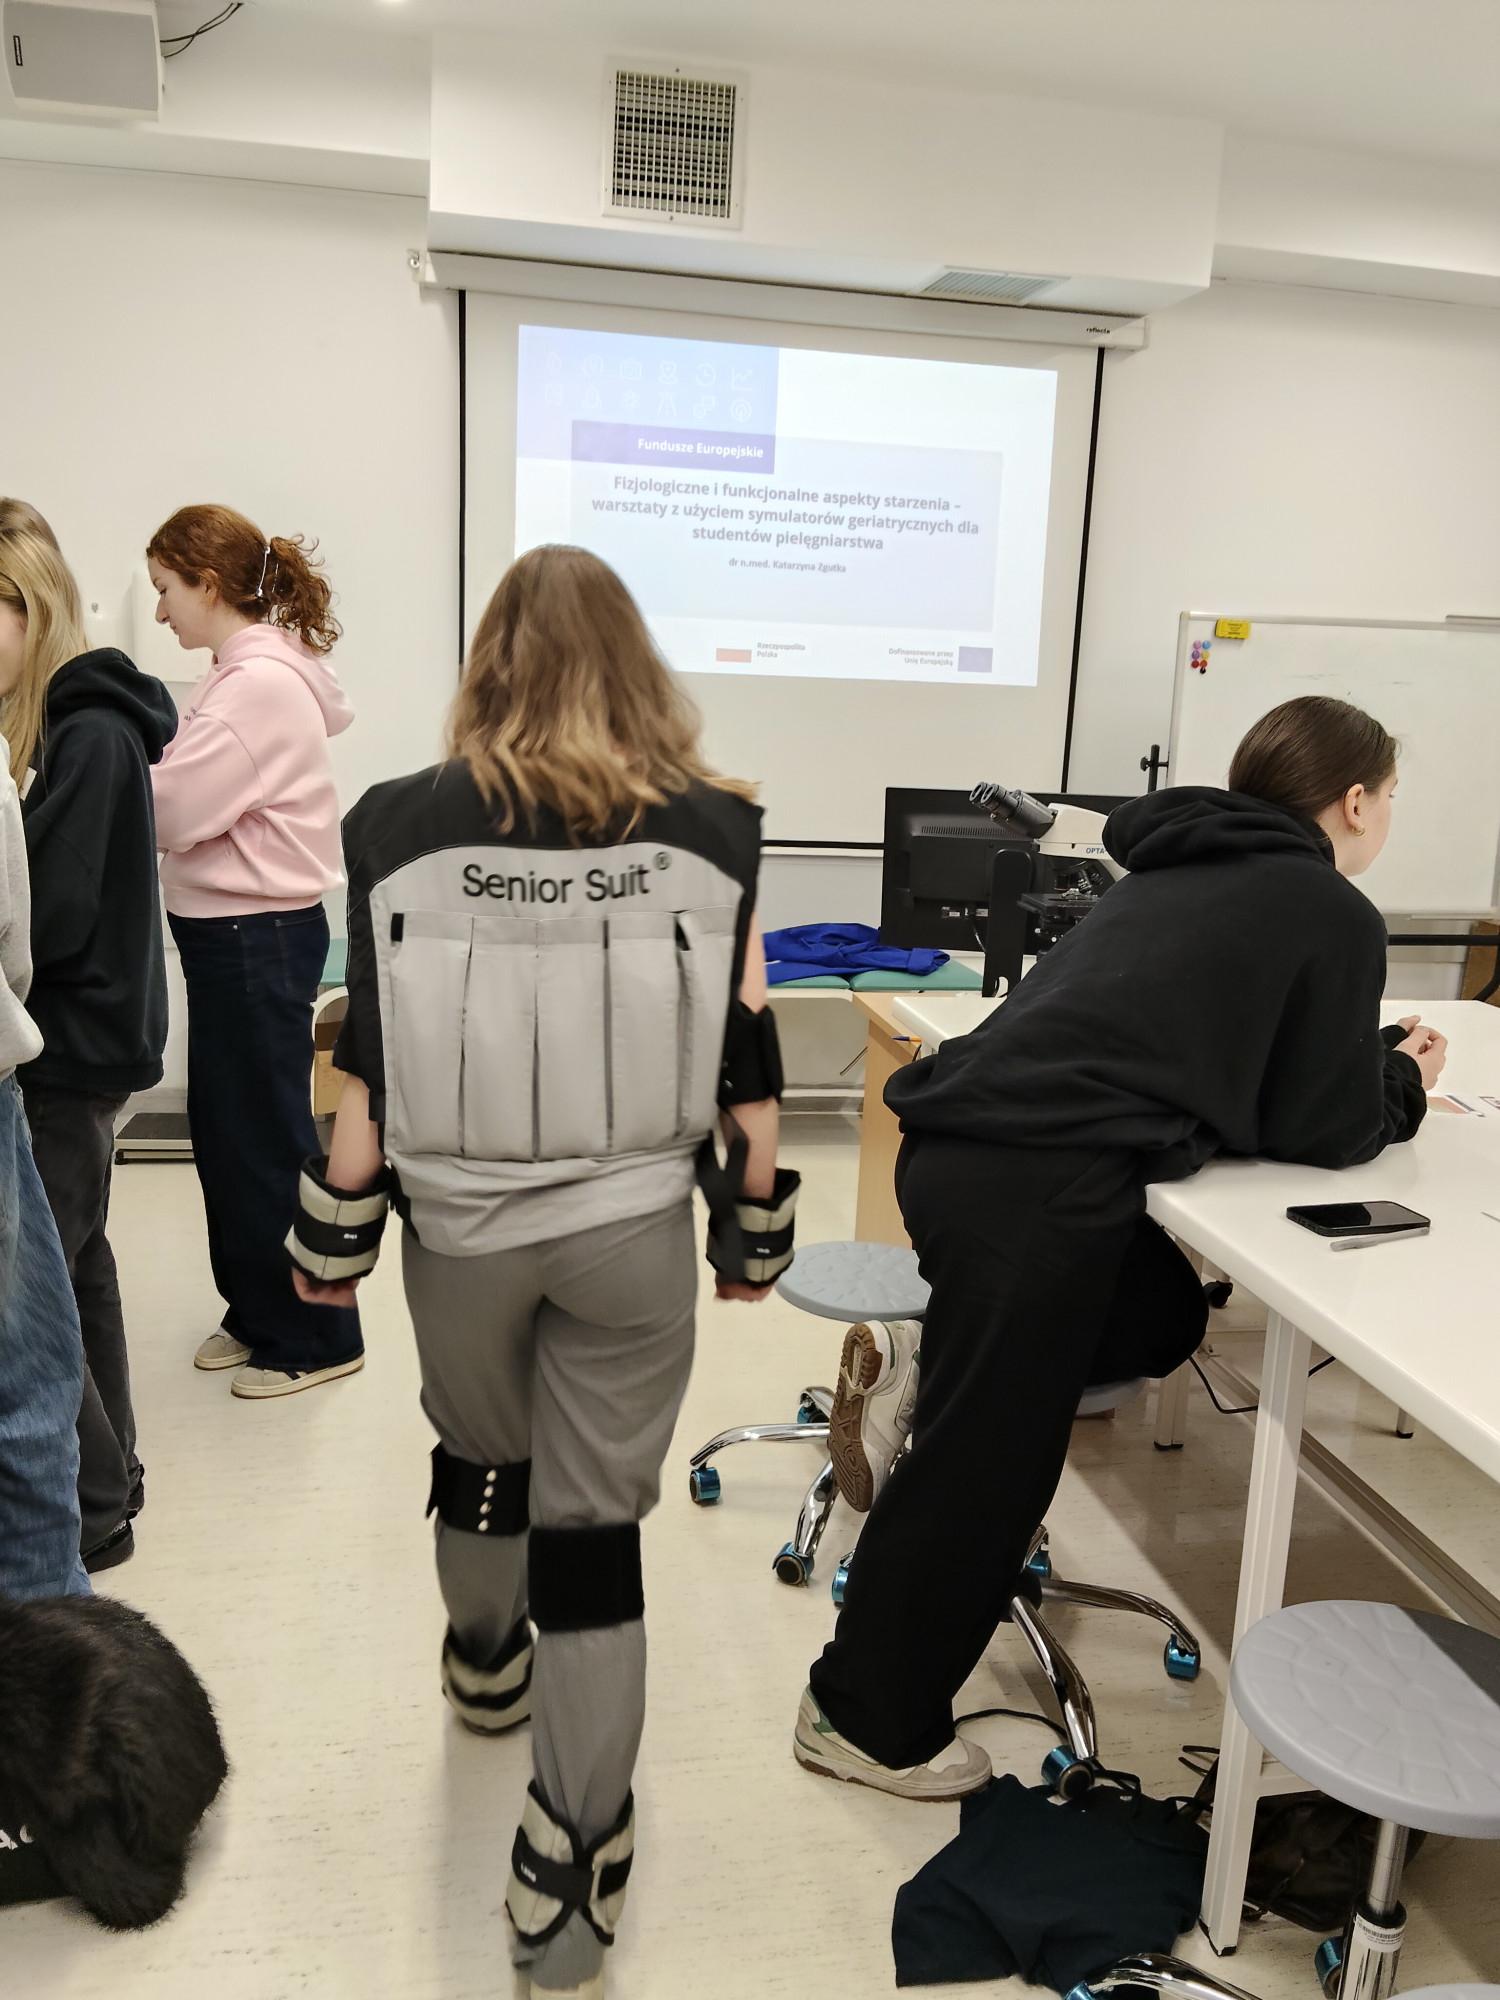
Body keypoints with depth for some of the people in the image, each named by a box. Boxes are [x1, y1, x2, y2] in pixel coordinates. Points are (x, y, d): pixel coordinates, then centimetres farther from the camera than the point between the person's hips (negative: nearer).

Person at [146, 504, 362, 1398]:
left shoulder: (260, 682, -19)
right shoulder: (252, 671, 12)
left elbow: (171, 810, -21)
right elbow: (209, 800, 10)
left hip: (257, 936, -10)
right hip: (237, 930, 10)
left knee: (266, 1139, 2)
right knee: (223, 1131, 17)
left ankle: (315, 1336, 18)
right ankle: (257, 1312, 32)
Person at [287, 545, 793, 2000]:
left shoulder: (399, 827, -10)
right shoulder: (713, 829, -8)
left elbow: (367, 1059, -7)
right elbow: (746, 1057, -5)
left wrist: (333, 1234, 5)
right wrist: (756, 1224, 8)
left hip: (460, 1223, 1)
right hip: (633, 1227, -1)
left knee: (477, 1455, 28)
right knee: (596, 1523, 11)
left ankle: (485, 1663, 56)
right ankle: (571, 1881, 22)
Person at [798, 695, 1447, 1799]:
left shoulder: (1179, 872, 24)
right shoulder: (1334, 915, 2)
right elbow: (1322, 1130, 5)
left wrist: (1373, 1054, 33)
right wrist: (1401, 1085, 24)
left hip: (957, 1140, 8)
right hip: (1040, 1185, -8)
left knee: (1166, 1310, 27)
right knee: (983, 1468, 7)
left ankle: (920, 1382, 14)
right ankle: (870, 1723, 24)